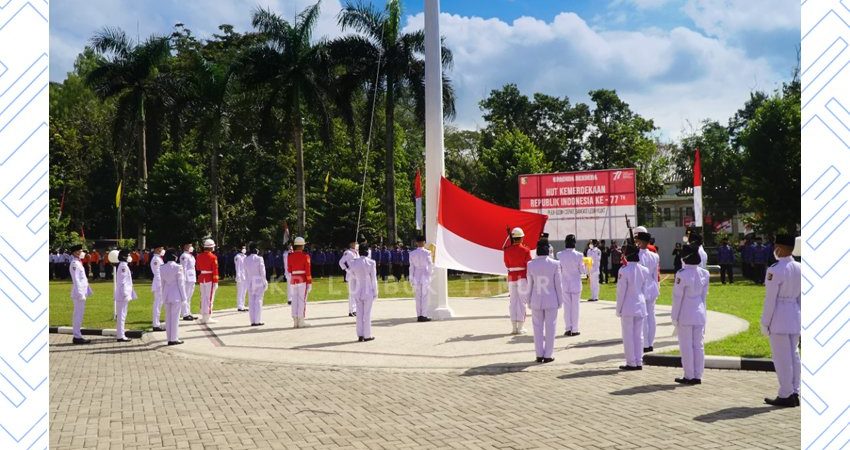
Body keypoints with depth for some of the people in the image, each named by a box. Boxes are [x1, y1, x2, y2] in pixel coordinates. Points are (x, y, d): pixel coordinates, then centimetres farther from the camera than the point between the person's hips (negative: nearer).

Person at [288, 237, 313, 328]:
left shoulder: (290, 256, 5)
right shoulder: (305, 256, -8)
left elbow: (289, 269, 9)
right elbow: (308, 270, -11)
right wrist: (309, 282, -7)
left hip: (293, 280, 5)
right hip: (303, 280, -4)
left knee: (294, 300, 8)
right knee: (302, 300, -2)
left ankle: (295, 321, 8)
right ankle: (301, 321, -3)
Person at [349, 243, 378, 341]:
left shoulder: (354, 262, -1)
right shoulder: (371, 263, -12)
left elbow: (353, 279, 6)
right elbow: (373, 279, -7)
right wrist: (375, 293, 1)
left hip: (358, 292, 3)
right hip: (368, 291, -3)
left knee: (360, 314, 10)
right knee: (367, 314, 4)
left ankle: (360, 335, 13)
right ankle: (367, 335, 9)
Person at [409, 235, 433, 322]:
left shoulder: (412, 253, 1)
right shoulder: (427, 253, -7)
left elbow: (411, 266, 3)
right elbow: (430, 265, -3)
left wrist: (411, 278, 8)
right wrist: (430, 273, 14)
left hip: (416, 276, 3)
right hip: (425, 275, -3)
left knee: (418, 297, 7)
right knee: (424, 296, 1)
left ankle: (419, 316, 7)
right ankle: (424, 315, 0)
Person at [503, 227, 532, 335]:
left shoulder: (507, 250, -2)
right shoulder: (525, 250, -10)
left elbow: (507, 264, 7)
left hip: (511, 276, 3)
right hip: (523, 277, -3)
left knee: (513, 301, 9)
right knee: (522, 301, 3)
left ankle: (514, 327, 9)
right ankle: (520, 327, 2)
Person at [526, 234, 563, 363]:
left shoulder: (531, 264, -6)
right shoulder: (555, 264, -10)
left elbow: (530, 284, 0)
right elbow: (558, 284, -5)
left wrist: (529, 301, 9)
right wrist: (560, 300, 6)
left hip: (536, 301, 2)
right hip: (551, 301, -1)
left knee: (538, 327, 11)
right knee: (550, 327, 6)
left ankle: (539, 355, 13)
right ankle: (547, 355, 9)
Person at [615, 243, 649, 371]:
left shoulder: (624, 270, -16)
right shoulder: (644, 270, 1)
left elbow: (621, 291, -12)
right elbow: (644, 289, 9)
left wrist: (618, 309, -4)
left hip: (628, 307, -5)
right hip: (640, 306, 5)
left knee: (628, 336, 3)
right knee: (638, 335, 12)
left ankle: (631, 363, 6)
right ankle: (639, 362, 16)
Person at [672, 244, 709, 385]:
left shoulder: (682, 274, -17)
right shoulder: (704, 273, 2)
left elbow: (678, 297, -12)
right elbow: (704, 295, 10)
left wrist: (674, 317, -4)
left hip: (685, 315, -6)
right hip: (699, 314, 6)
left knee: (686, 346, 3)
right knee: (698, 345, 10)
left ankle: (689, 376, 7)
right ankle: (698, 376, 15)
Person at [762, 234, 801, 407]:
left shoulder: (775, 270, -16)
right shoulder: (799, 268, 6)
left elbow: (770, 299, -15)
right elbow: (800, 297, 12)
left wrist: (765, 323, -8)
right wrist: (800, 320, 20)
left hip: (779, 318, -7)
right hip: (795, 316, 7)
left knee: (782, 358, -1)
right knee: (793, 356, 14)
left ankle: (786, 395, 5)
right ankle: (795, 393, 20)